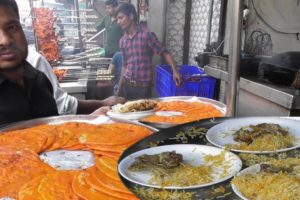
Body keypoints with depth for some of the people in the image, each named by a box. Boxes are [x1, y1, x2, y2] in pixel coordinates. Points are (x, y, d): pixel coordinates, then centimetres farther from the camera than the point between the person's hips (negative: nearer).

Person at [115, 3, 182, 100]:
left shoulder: (147, 35, -11)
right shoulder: (122, 41, 7)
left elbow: (164, 53, -9)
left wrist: (175, 71, -24)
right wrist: (119, 88, 15)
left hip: (143, 86, -5)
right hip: (127, 85, 5)